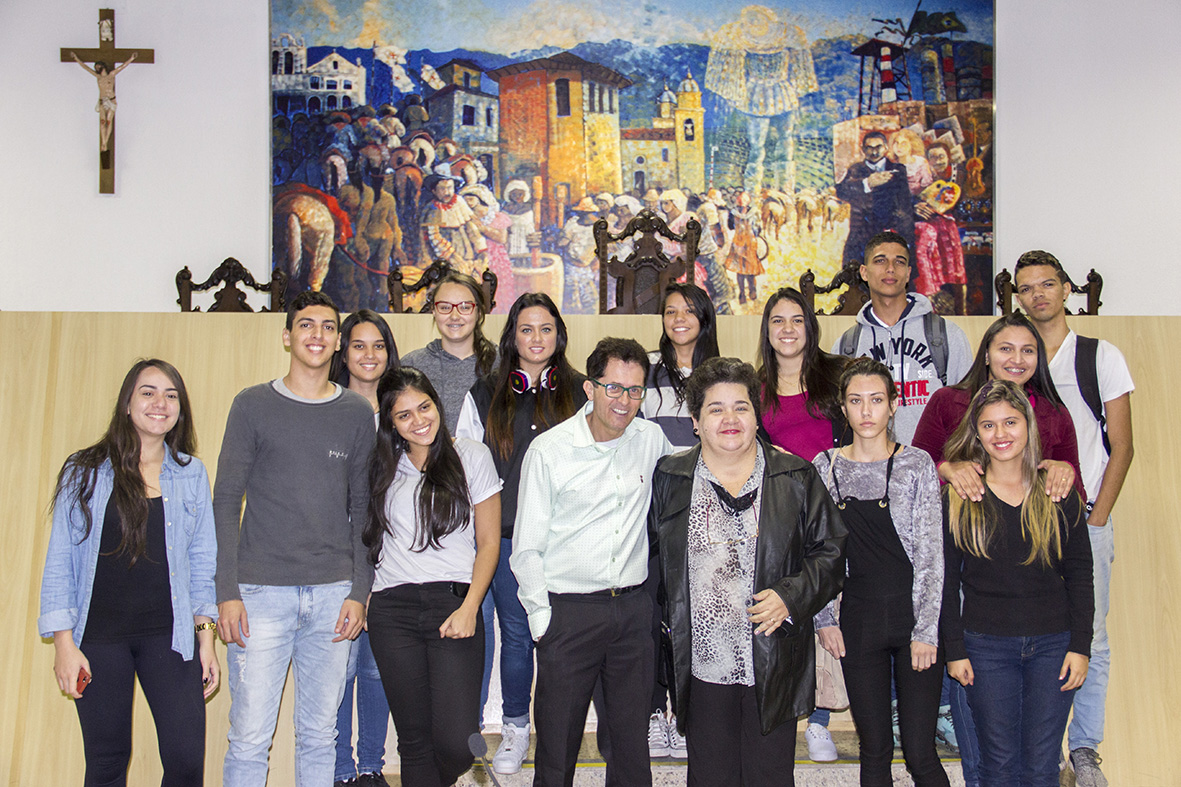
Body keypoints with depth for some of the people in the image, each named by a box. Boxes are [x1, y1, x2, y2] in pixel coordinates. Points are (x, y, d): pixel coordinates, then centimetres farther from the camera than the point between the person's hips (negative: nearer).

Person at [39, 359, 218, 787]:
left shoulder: (192, 474, 6)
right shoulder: (85, 472, 1)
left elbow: (202, 560, 10)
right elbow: (60, 562, 2)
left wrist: (205, 635, 5)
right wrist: (64, 642, -4)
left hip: (169, 635, 1)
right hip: (98, 635, -1)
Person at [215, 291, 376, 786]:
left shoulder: (358, 414, 9)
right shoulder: (253, 406, 3)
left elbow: (362, 509, 10)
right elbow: (226, 502, 1)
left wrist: (359, 591, 1)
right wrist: (227, 592, -6)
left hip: (333, 595, 2)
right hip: (262, 593, -2)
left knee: (319, 736, 9)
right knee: (250, 739, -1)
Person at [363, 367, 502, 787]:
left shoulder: (471, 456, 6)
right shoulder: (383, 468, 13)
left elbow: (488, 542, 4)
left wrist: (469, 608, -7)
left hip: (454, 604, -2)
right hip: (392, 610, 2)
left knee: (457, 743, -9)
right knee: (414, 738, 3)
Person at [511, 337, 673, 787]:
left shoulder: (651, 439, 3)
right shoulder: (548, 450, -6)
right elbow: (526, 548, -3)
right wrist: (540, 615, -7)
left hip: (634, 606, 3)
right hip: (569, 611, -3)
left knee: (633, 736, 11)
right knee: (558, 738, 4)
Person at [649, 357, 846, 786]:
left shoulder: (796, 477, 2)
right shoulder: (668, 478, 4)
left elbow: (830, 550, 4)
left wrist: (792, 596, -11)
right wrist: (661, 621, 5)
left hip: (774, 668, 0)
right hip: (701, 666, 1)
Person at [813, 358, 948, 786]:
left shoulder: (917, 464, -1)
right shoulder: (826, 466, 4)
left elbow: (931, 554, -4)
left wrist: (926, 630, -8)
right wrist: (824, 618, 3)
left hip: (914, 621, -2)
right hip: (858, 625, 2)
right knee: (874, 751, 9)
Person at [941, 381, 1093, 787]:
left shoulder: (1057, 491, 3)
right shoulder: (959, 497, -1)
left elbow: (1080, 575, 6)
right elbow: (947, 580, 1)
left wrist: (1080, 645, -1)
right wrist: (954, 649, -3)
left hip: (1053, 645, 1)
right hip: (986, 646, -1)